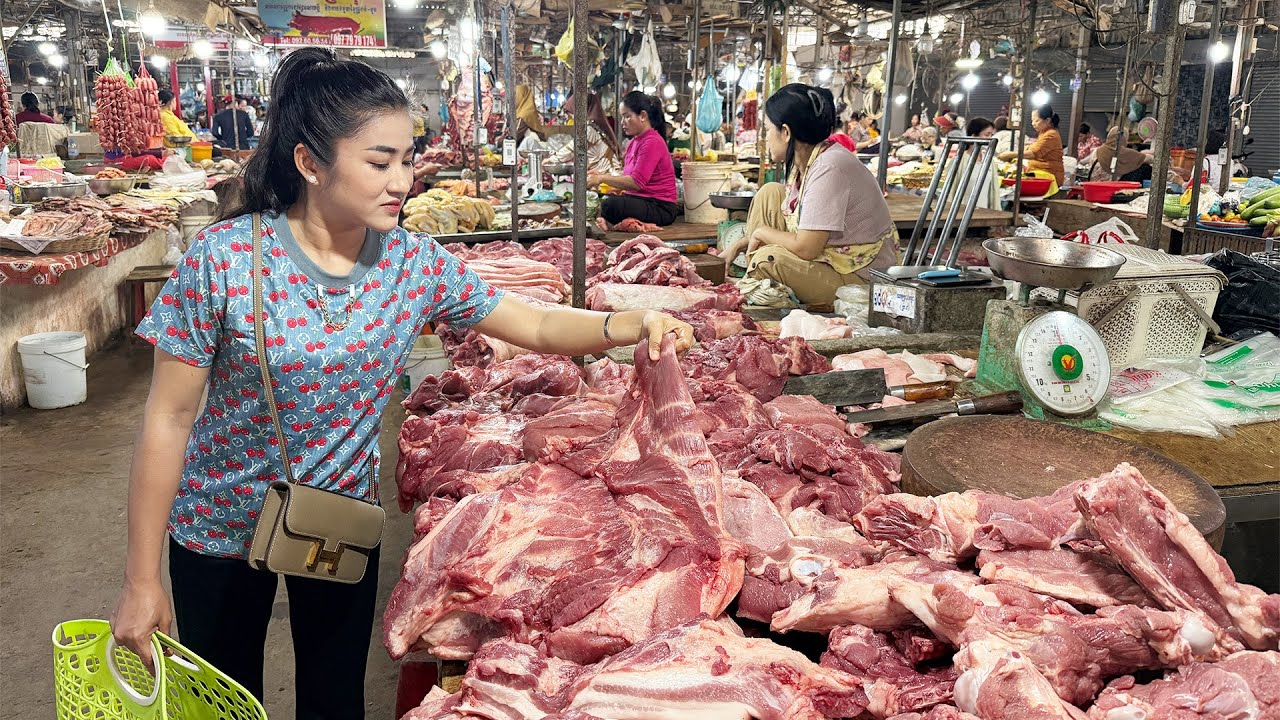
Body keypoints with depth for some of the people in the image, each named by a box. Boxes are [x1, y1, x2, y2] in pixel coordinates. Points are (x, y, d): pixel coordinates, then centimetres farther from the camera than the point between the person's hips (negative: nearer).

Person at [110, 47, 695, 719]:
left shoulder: (417, 263, -13)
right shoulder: (225, 257, -23)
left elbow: (537, 325, -7)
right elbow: (168, 419, -18)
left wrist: (630, 324, -27)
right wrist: (142, 579, -14)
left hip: (345, 524, 2)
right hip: (221, 530, -2)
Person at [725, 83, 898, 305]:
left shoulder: (829, 169, -26)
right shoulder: (802, 161, 2)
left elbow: (806, 248, -28)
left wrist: (762, 232, -10)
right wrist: (738, 245, 9)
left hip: (860, 278, -10)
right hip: (832, 257, 10)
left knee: (768, 260, -28)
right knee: (770, 193, 5)